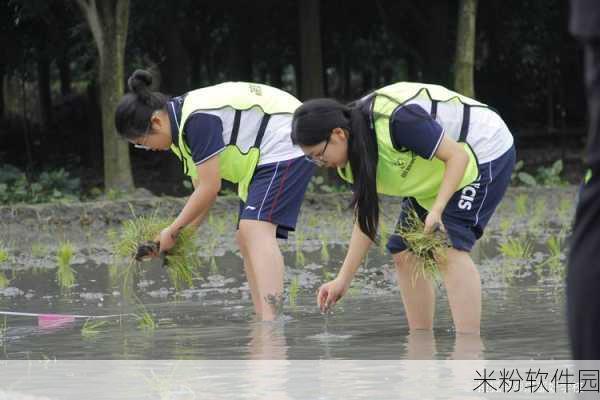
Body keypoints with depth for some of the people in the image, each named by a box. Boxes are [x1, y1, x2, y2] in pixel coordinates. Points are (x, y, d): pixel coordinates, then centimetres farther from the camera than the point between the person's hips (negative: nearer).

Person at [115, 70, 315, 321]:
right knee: (246, 239, 6)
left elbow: (209, 188, -20)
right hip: (263, 159, 11)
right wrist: (183, 236, 7)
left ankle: (270, 321, -36)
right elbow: (202, 189, 14)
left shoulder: (198, 119, -24)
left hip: (284, 147, -11)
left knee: (256, 229, -24)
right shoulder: (180, 122, 7)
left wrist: (172, 232, -9)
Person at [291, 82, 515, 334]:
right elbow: (366, 214, 0)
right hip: (436, 175, 9)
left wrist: (437, 210, -39)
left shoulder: (395, 120, -35)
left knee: (450, 249, -23)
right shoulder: (352, 154, -7)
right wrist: (343, 279, -3)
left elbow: (457, 156, -29)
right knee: (404, 253, 4)